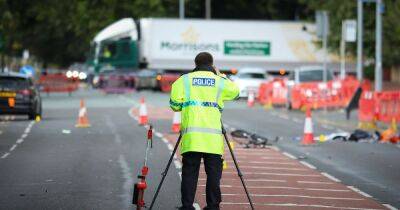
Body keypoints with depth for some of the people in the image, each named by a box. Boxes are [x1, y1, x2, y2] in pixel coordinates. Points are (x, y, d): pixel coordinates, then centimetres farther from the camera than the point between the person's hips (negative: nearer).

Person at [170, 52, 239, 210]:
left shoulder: (184, 80, 8)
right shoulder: (220, 82, 9)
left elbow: (174, 104, 3)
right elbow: (235, 92, 27)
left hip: (191, 135, 0)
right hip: (214, 137, 0)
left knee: (189, 173, 1)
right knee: (213, 173, 4)